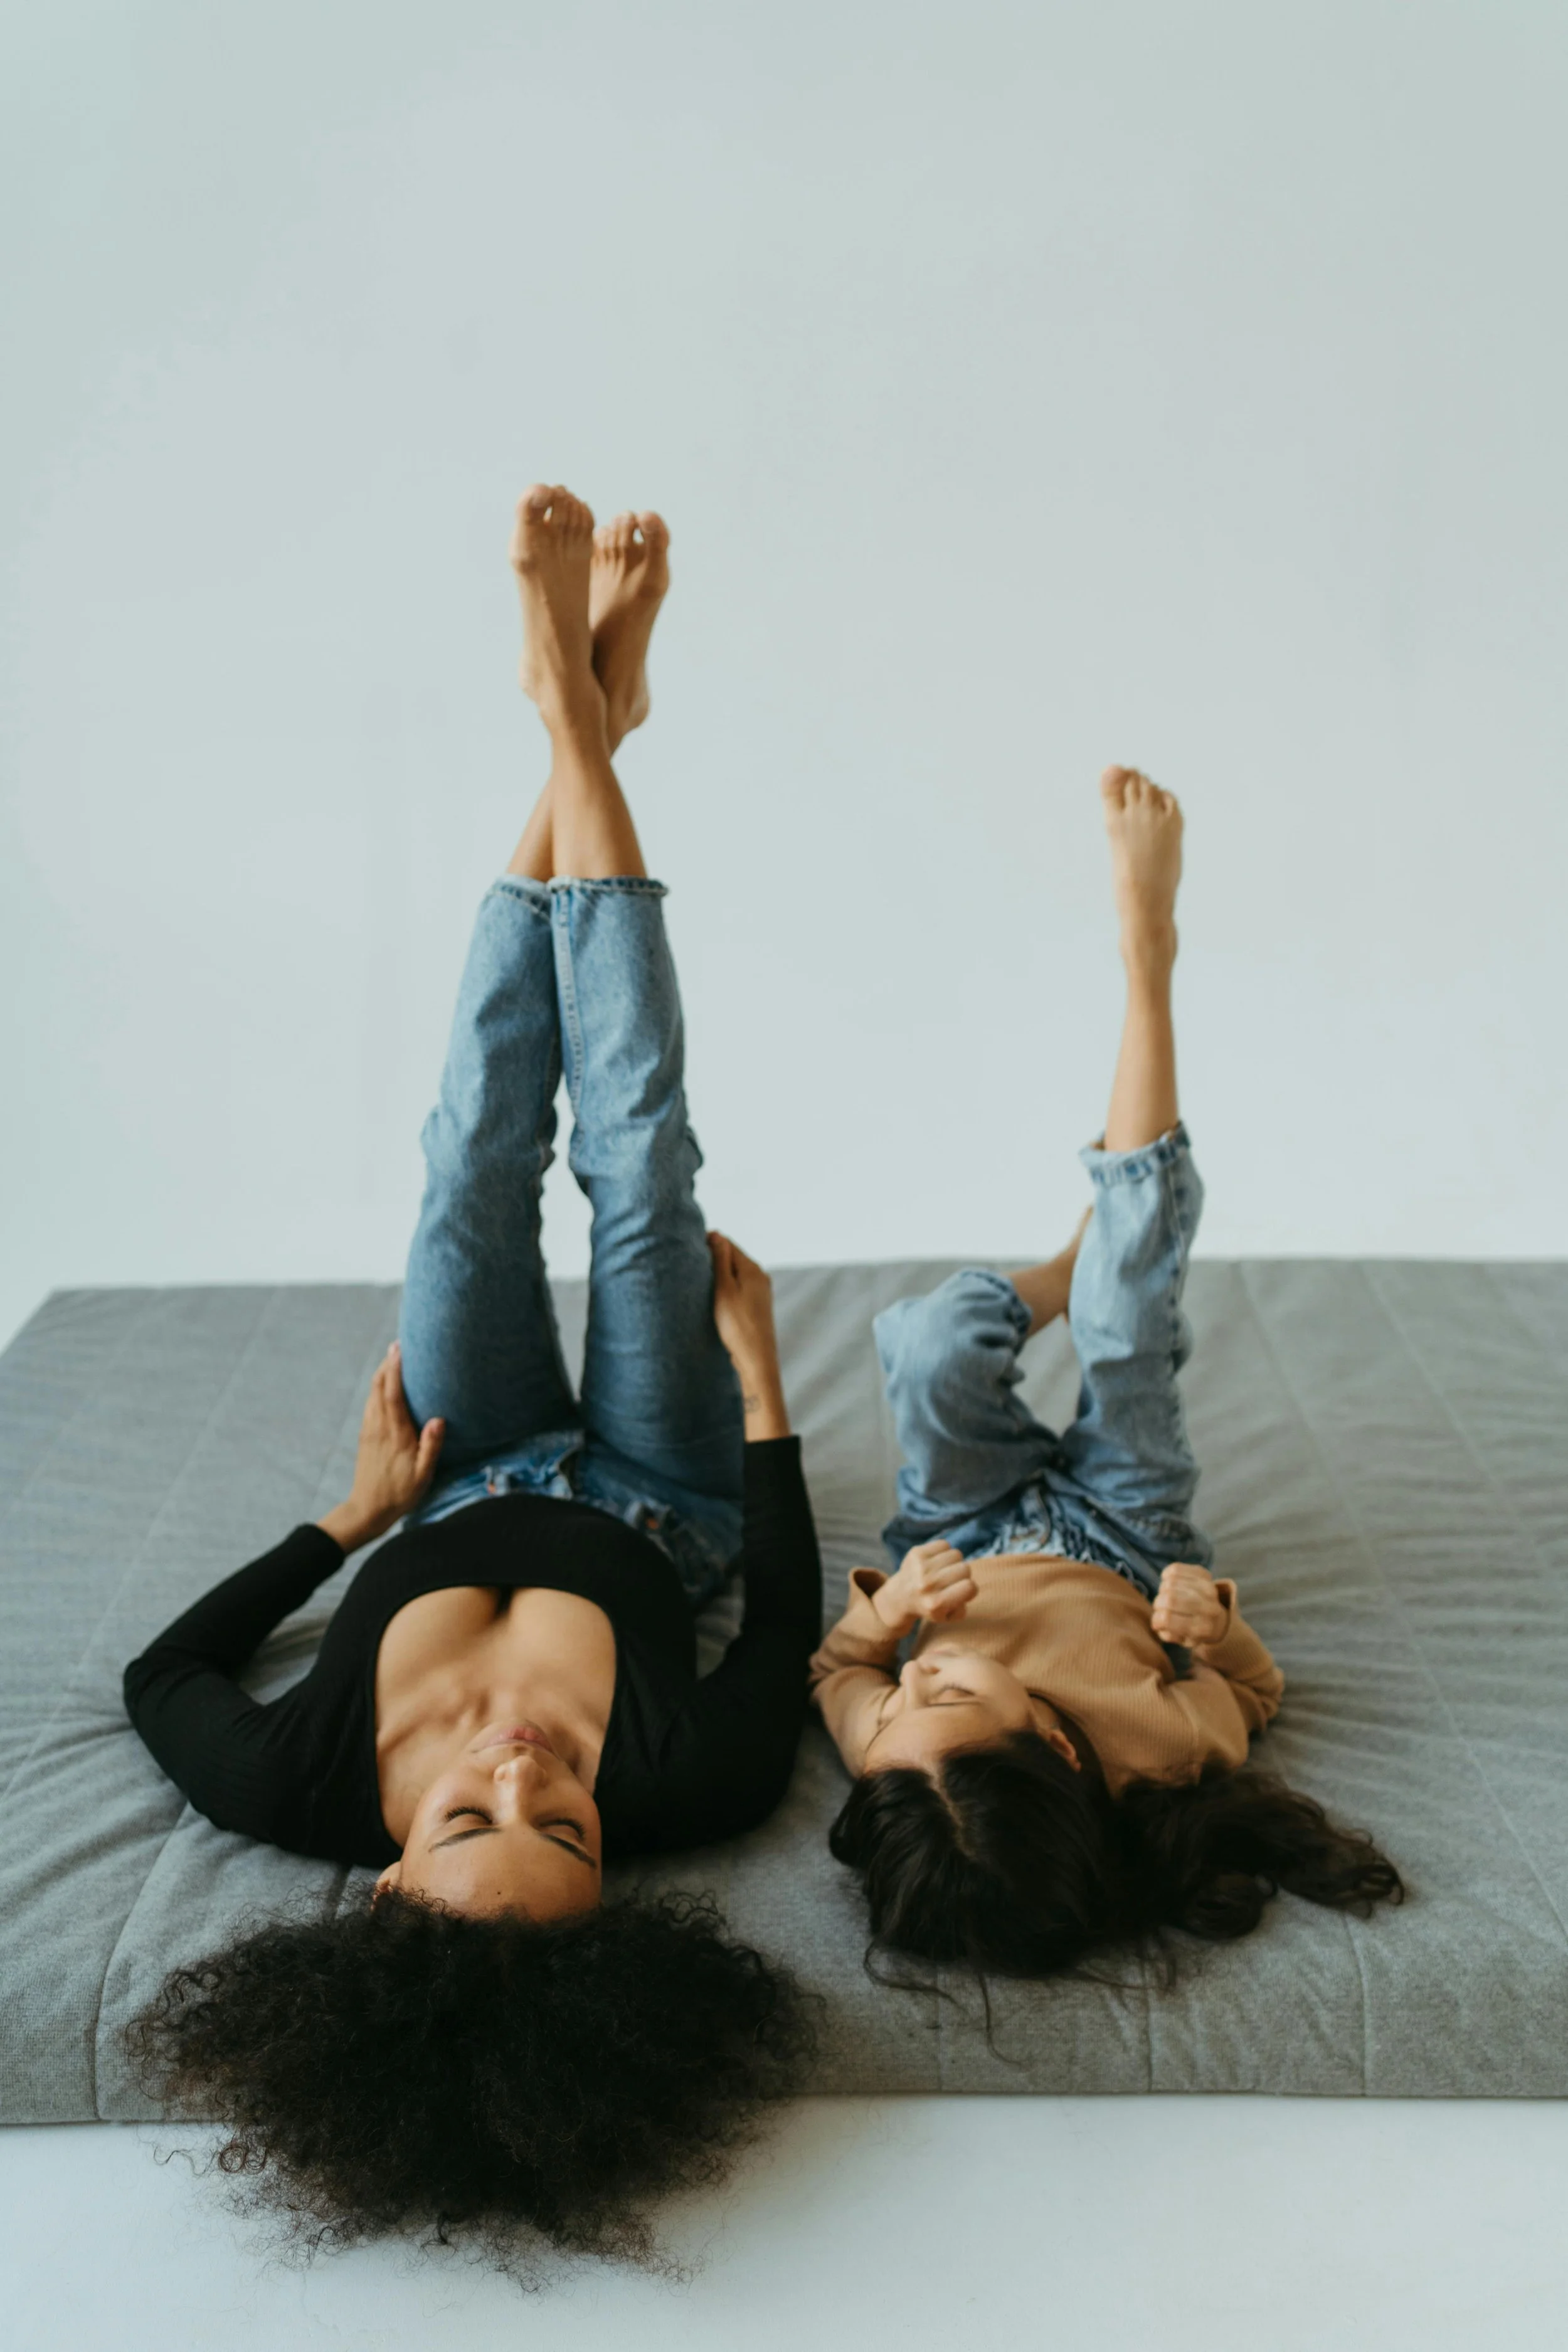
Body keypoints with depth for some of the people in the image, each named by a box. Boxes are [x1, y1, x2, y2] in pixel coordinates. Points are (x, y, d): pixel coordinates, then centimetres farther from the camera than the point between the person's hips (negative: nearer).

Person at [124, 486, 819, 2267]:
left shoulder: (300, 1795, -41)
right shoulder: (682, 1788, -44)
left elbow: (163, 1671, -17)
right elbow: (786, 1621, -22)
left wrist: (355, 1510, -13)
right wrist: (759, 1375, -13)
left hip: (461, 1495, 1)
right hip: (654, 1510, -1)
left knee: (480, 1145, -7)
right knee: (636, 1155, -9)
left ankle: (579, 709, 12)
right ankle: (581, 712, 9)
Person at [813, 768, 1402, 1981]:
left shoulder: (895, 1757, -42)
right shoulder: (1170, 1749, -43)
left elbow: (835, 1668, -18)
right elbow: (1256, 1689, -19)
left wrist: (885, 1610, -38)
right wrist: (1212, 1615, -39)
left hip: (972, 1538, 1)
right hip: (1128, 1546, 0)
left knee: (931, 1341, -20)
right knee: (1127, 1303, -14)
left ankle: (1090, 1261, 24)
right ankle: (1146, 943, 8)